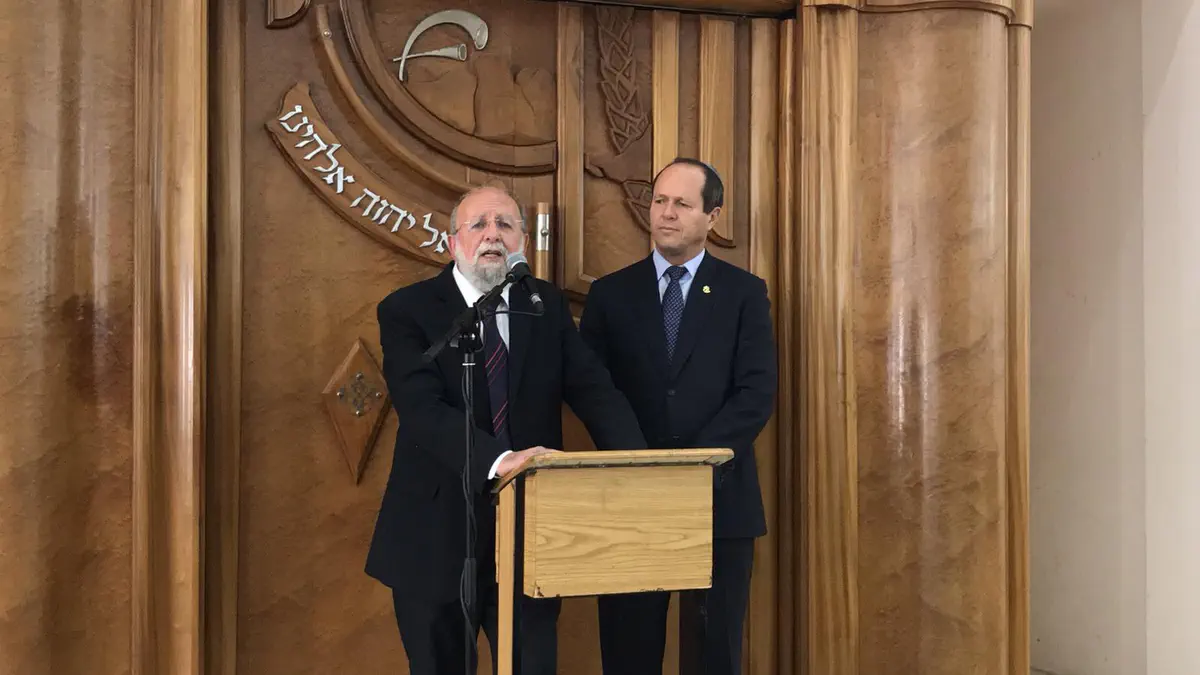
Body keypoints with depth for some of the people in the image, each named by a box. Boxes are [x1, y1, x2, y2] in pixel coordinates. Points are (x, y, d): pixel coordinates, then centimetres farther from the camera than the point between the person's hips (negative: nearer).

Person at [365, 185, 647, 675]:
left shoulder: (547, 305, 5)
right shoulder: (406, 310, -8)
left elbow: (594, 390, -5)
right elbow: (423, 410, -23)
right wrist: (497, 460, -39)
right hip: (439, 536, -2)